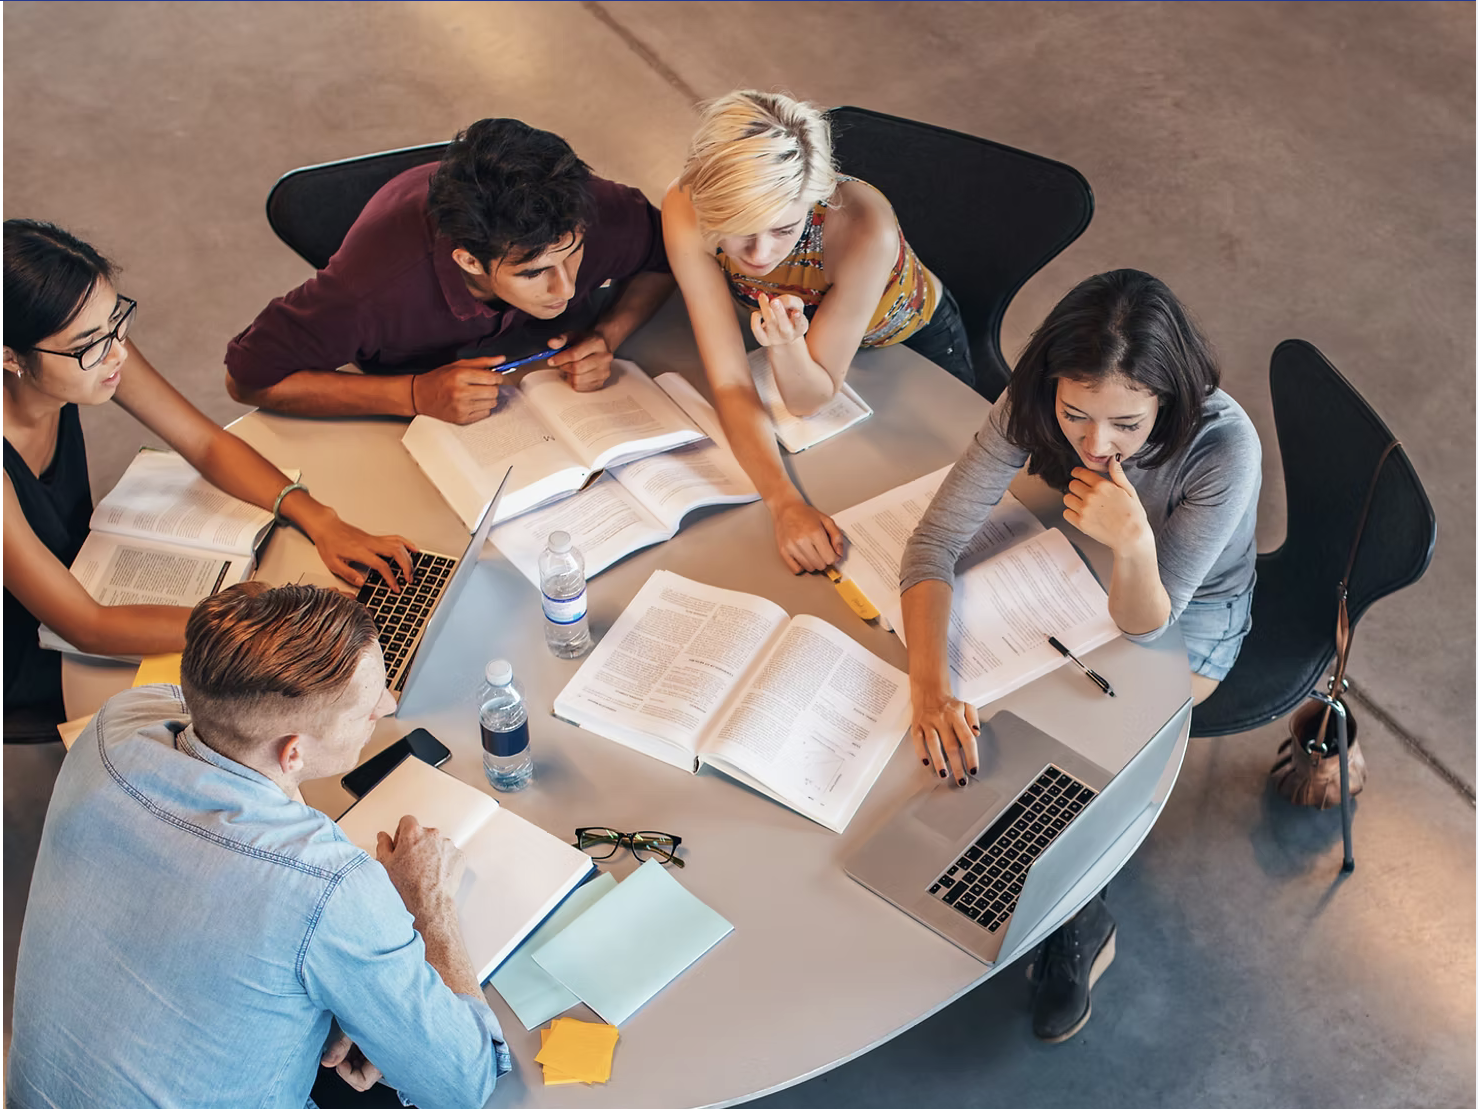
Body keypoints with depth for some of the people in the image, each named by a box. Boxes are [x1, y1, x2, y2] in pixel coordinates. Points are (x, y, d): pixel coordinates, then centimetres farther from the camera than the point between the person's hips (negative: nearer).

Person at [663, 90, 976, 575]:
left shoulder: (863, 228, -44)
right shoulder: (686, 210, -37)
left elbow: (810, 399, -32)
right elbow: (730, 382, -32)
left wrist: (786, 345, -54)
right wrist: (784, 502, -46)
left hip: (913, 341, -2)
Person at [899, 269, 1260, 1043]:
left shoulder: (1224, 447, -38)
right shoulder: (1033, 406, -29)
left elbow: (1144, 625, -31)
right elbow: (935, 541, -29)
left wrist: (1134, 543, -54)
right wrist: (930, 688, -44)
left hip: (1188, 617, -3)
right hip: (1082, 575, 4)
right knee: (988, 722, -11)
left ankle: (1082, 922, 14)